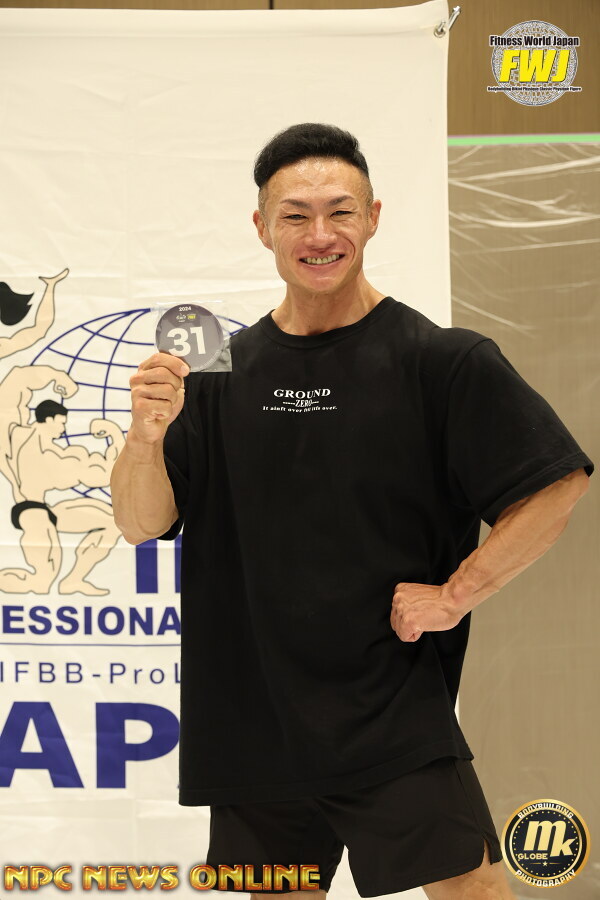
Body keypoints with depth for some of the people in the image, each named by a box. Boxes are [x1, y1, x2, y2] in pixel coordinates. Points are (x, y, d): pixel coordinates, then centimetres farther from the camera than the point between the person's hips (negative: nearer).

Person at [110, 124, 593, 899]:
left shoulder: (442, 360, -6)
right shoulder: (222, 372, 5)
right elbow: (141, 523, 1)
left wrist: (456, 594, -11)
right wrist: (148, 433, -18)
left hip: (398, 724, -4)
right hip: (253, 719, 4)